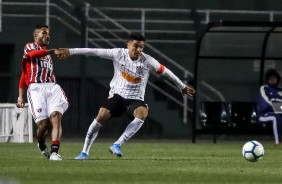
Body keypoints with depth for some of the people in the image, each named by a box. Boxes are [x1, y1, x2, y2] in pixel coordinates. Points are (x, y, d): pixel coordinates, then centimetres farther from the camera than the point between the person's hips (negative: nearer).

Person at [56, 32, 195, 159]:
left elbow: (165, 72, 5)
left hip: (135, 99, 0)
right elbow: (94, 52, -10)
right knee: (102, 115, -24)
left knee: (143, 113, -33)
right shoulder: (119, 54, -8)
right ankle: (85, 152, -9)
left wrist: (182, 86, 13)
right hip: (117, 95, 0)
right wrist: (70, 51, -12)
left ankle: (117, 145, -29)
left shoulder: (147, 61, -7)